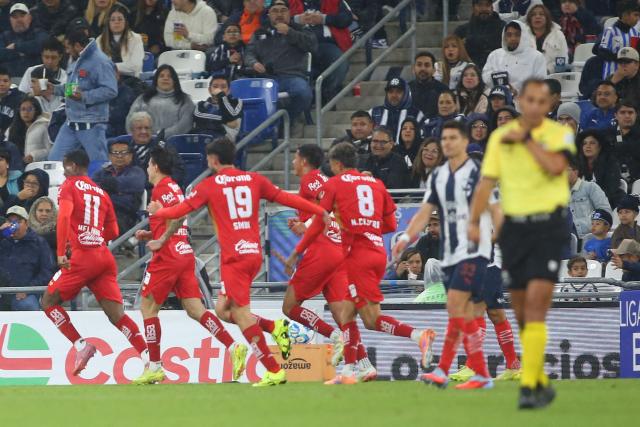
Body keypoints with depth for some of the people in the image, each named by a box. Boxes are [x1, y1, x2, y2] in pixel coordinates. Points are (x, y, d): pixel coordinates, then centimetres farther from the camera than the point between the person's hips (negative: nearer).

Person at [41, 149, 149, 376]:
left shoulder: (69, 186, 3)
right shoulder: (101, 193, 20)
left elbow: (64, 215, -16)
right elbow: (113, 232, 21)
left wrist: (61, 253, -19)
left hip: (81, 256, -6)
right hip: (105, 258, 6)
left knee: (49, 301, 10)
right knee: (116, 314, 0)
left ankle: (81, 346, -4)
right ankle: (150, 359, -16)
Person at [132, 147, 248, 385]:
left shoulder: (162, 188, -8)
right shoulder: (174, 188, 21)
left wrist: (161, 241, -21)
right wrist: (149, 235, 18)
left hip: (168, 256, -9)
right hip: (185, 254, 9)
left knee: (147, 307, 2)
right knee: (194, 309, 1)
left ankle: (154, 367, 1)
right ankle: (233, 348, -15)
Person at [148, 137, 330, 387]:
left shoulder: (210, 185, 0)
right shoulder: (253, 180, 11)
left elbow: (180, 210, 3)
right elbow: (285, 198, 11)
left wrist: (157, 211, 22)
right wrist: (320, 212, 17)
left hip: (233, 256, -6)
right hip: (255, 253, 6)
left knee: (241, 314, -3)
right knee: (223, 310, 18)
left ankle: (274, 372, -9)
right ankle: (275, 328, 1)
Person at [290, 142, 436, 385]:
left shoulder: (334, 184, 3)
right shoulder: (375, 183, 17)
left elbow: (319, 223, 0)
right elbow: (391, 225, 15)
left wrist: (297, 253, 7)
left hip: (357, 254, -6)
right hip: (378, 252, 6)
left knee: (372, 318, -8)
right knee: (347, 312, 10)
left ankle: (418, 335, -25)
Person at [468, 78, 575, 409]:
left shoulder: (559, 134, -1)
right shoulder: (500, 137, 7)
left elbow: (555, 166, -21)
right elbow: (486, 182, 5)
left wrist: (526, 138, -13)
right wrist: (474, 221, -6)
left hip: (548, 226, -4)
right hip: (513, 227, 4)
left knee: (536, 304, -16)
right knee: (521, 313, 7)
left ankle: (529, 386, -19)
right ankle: (541, 383, 21)